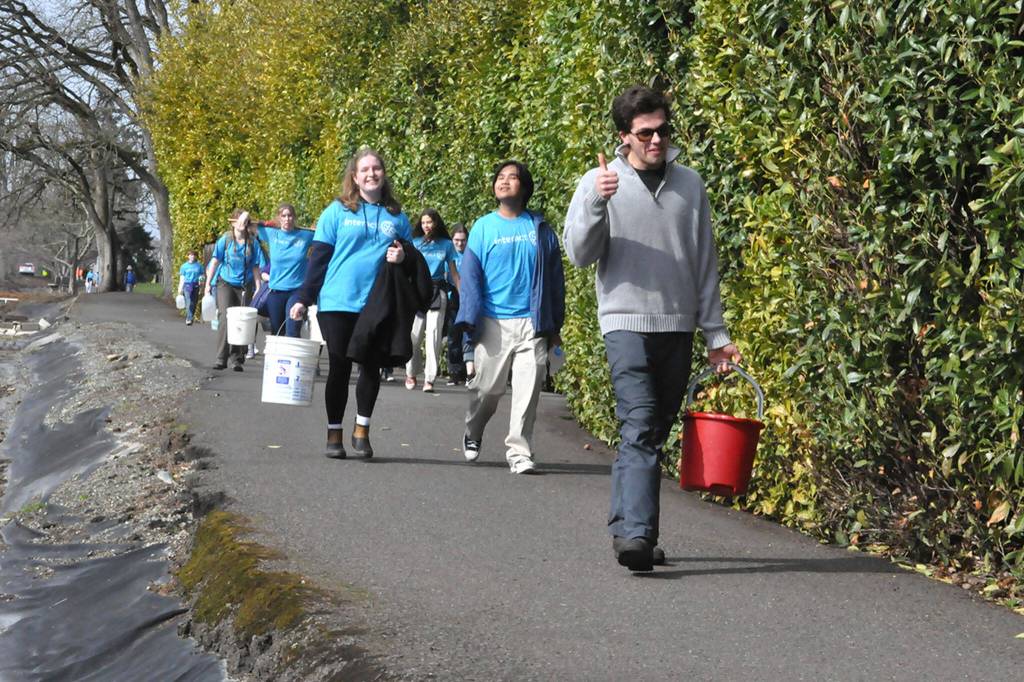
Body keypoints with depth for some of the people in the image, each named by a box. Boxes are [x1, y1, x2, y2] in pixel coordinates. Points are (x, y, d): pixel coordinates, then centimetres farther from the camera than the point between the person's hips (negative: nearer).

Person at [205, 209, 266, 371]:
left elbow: (256, 267, 5)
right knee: (225, 318, -14)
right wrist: (208, 283, -1)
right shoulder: (225, 239, -1)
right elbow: (215, 261, 2)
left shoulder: (253, 243, 1)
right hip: (226, 283, -2)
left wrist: (258, 288, 0)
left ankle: (237, 359, 9)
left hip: (245, 286, 2)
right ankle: (221, 358, -14)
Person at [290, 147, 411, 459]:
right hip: (337, 304, -2)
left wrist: (402, 257, -7)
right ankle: (334, 435, 13)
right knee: (339, 368, 3)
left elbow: (411, 256, 17)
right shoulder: (337, 211, 2)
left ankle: (362, 430, 20)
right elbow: (318, 257, 1)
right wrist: (304, 299, -5)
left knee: (371, 368, 4)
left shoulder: (397, 217, 9)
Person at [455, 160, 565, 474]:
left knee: (528, 389, -5)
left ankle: (519, 451, 2)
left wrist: (555, 324, 9)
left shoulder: (540, 228, 7)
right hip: (494, 322, 0)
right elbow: (470, 276, 3)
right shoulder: (483, 227, 5)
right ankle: (472, 436, 32)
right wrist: (471, 320, -5)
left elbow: (555, 277, 11)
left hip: (532, 322, 1)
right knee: (487, 387, 7)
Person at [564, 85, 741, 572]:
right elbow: (579, 253, -5)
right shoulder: (600, 182, 1)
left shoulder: (689, 185, 11)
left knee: (654, 435, 7)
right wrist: (596, 203, -22)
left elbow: (705, 264, 14)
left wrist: (716, 334, 11)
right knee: (639, 428, -18)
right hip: (627, 324, -4)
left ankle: (625, 527, 15)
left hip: (678, 329, 4)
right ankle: (636, 533, -24)